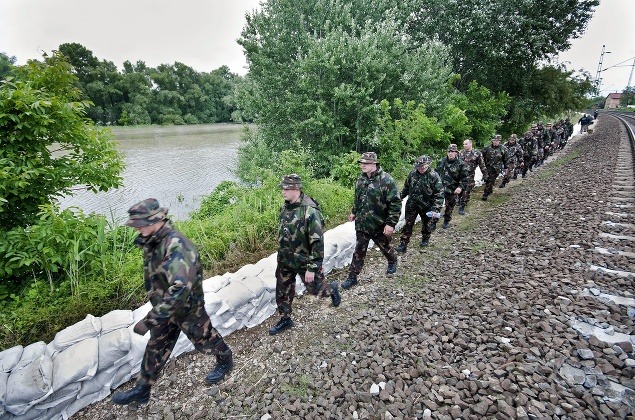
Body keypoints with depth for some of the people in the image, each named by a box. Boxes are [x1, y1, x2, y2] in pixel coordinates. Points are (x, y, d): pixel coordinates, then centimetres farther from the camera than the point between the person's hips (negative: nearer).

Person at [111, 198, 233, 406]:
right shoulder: (152, 241, -7)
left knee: (204, 338, 16)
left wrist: (150, 319, -41)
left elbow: (180, 288, -44)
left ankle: (225, 361, 44)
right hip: (166, 306, 8)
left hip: (187, 307, -7)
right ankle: (142, 389, 41)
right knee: (156, 347, 21)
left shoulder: (176, 246, -36)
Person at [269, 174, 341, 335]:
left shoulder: (310, 211, -27)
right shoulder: (285, 207, -2)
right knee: (282, 291, 15)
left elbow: (317, 242, -25)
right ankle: (285, 319, 36)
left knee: (314, 288, 13)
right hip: (285, 261, 7)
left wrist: (312, 268, -24)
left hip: (304, 261, -6)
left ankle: (333, 289, 45)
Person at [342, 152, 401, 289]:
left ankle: (393, 262, 51)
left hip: (380, 225, -4)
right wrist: (354, 212, 19)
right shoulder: (360, 179, 2)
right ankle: (352, 277, 19)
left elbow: (395, 203, -20)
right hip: (362, 224, 4)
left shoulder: (386, 180, -20)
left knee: (385, 247, 20)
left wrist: (391, 223, -22)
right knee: (359, 251, 9)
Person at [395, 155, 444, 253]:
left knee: (426, 224, 18)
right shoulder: (412, 174, -3)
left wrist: (436, 209, -22)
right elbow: (406, 188, 11)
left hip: (426, 206, -2)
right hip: (412, 204, 2)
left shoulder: (434, 176, -15)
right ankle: (403, 244, 9)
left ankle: (425, 239, 44)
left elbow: (439, 194, -16)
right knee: (408, 224, 3)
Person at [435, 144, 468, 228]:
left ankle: (446, 221, 34)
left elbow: (464, 178, -8)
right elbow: (436, 173, 13)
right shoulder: (442, 161, 1)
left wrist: (460, 187, -23)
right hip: (440, 188, 1)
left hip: (453, 191, -1)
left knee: (449, 207, 14)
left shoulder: (461, 164, -7)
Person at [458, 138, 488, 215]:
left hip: (469, 176, -3)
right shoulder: (461, 153, 6)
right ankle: (459, 202, 36)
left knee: (467, 192, -3)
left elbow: (482, 165, 0)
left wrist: (485, 175, 2)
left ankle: (462, 207, 6)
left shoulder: (477, 153, -4)